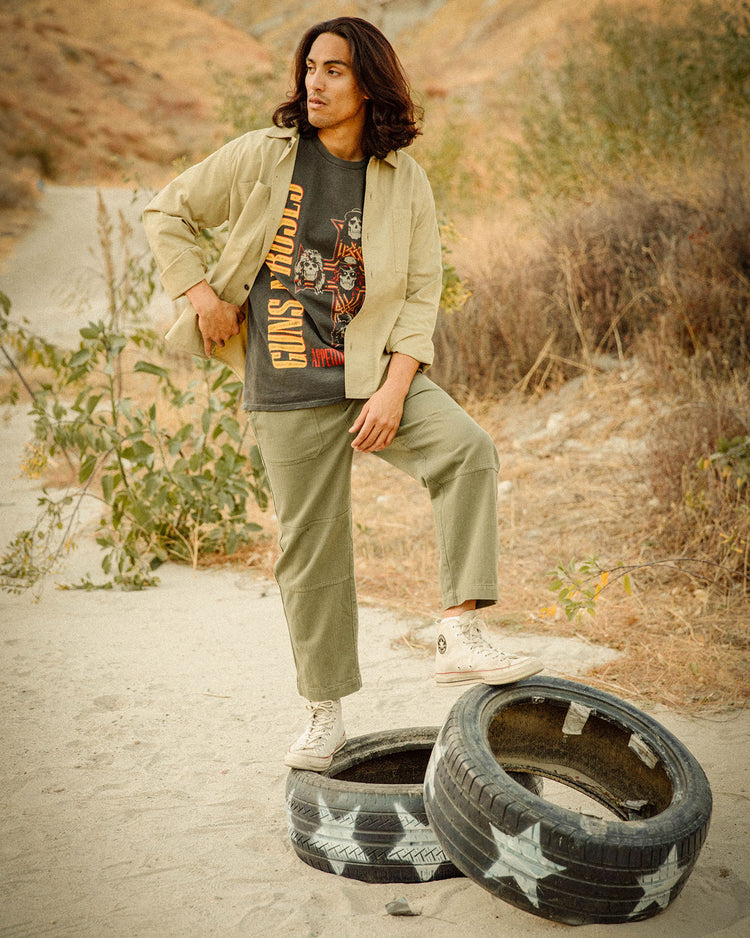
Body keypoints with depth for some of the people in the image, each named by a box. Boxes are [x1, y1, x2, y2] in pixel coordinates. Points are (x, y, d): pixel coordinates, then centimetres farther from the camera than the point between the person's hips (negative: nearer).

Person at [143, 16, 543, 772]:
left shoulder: (404, 181, 2)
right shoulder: (262, 157, 0)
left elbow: (423, 292, 0)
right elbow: (167, 214, 9)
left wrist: (395, 390, -13)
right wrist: (201, 295, -5)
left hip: (377, 371, 1)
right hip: (291, 390, -1)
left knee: (468, 448, -27)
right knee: (311, 549, 3)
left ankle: (460, 635, -23)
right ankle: (325, 714, 19)